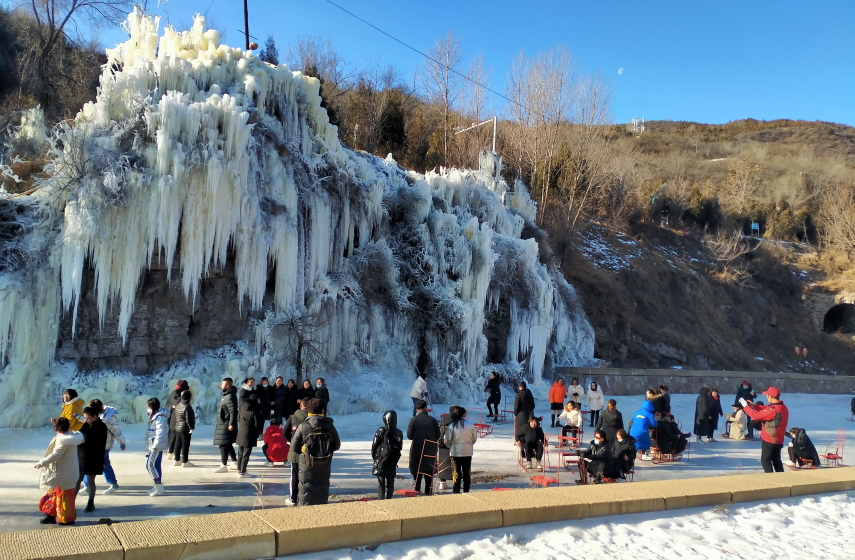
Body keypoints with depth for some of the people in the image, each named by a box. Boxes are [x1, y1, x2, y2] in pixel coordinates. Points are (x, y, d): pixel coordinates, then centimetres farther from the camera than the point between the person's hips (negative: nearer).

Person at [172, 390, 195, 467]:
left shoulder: (178, 406, 8)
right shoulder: (187, 407, -20)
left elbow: (175, 415, 15)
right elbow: (188, 419, -22)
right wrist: (191, 427, -17)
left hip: (177, 428, 9)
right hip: (185, 429, -9)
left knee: (178, 444, 16)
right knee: (185, 445, -2)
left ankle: (177, 460, 24)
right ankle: (185, 462, 2)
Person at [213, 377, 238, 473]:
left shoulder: (230, 397, -19)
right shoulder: (225, 395, 13)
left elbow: (233, 411, -23)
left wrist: (231, 424, -24)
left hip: (226, 425, -10)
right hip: (223, 423, 10)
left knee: (223, 444, -6)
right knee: (228, 444, 17)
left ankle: (224, 465, -2)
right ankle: (235, 462, 26)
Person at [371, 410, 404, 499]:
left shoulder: (381, 431, -11)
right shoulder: (399, 433, 3)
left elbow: (374, 445, -7)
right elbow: (400, 448, 10)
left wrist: (374, 456, 7)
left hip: (381, 461, -4)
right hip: (393, 462, 4)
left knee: (381, 482, 0)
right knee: (390, 482, 12)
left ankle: (381, 499, -3)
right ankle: (389, 499, 13)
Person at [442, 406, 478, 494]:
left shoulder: (452, 425, -10)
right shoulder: (470, 425, -6)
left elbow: (447, 439, -6)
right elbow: (475, 438, 4)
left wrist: (449, 446, 15)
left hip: (455, 452, -1)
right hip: (468, 452, 2)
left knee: (456, 473, 6)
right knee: (466, 473, 12)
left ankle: (456, 491, 7)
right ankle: (466, 491, 16)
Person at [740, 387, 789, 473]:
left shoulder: (773, 410, -26)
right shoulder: (783, 407, 4)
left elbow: (756, 416, -24)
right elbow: (766, 409, 10)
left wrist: (745, 406, -13)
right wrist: (754, 406, 0)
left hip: (769, 440, -9)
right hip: (778, 440, 9)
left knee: (765, 460, 2)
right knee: (776, 460, 21)